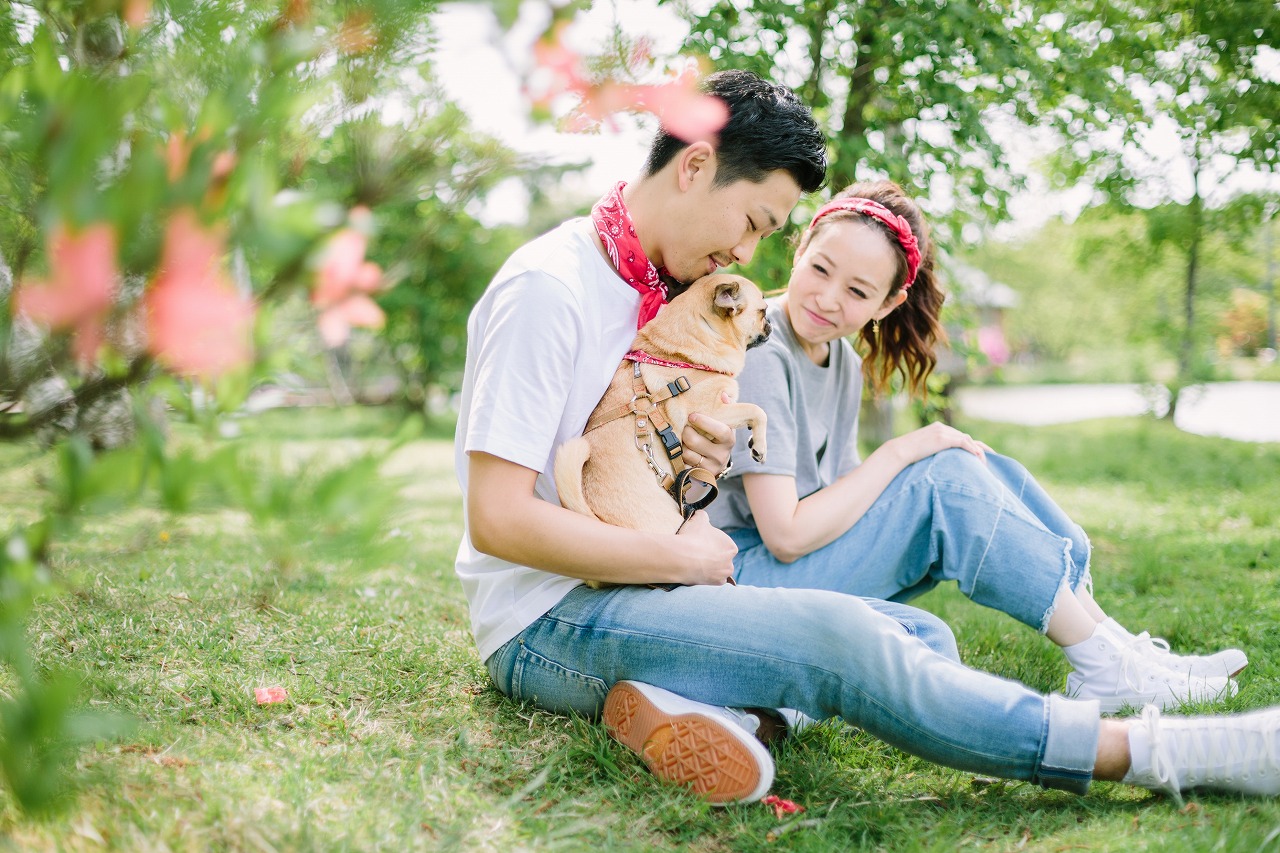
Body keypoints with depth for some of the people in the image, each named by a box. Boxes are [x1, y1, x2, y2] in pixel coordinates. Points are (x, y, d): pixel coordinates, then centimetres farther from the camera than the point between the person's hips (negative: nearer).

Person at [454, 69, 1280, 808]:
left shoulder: (661, 289, 13)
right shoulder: (550, 287, -15)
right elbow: (498, 519, -22)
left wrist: (703, 458, -2)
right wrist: (683, 557, -15)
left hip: (634, 588, 9)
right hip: (545, 620, -9)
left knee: (923, 637, -4)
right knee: (838, 635, -28)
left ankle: (695, 700, -24)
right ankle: (1148, 751, -20)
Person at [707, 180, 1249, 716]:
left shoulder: (841, 360, 8)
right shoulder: (761, 358, -20)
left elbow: (838, 489, 6)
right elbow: (786, 536, -23)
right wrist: (899, 452, -17)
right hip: (748, 579, -8)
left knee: (984, 472, -1)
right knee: (947, 476, -19)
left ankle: (1116, 643, 3)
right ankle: (1106, 671, -9)